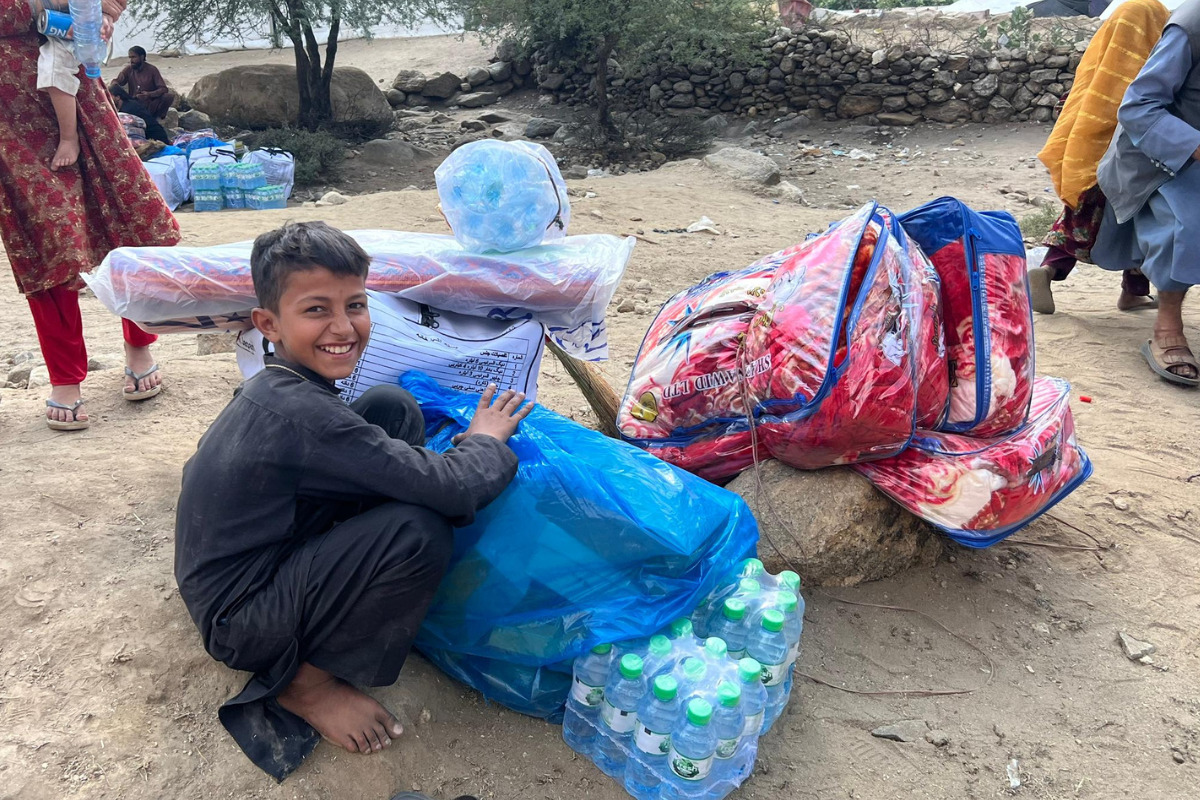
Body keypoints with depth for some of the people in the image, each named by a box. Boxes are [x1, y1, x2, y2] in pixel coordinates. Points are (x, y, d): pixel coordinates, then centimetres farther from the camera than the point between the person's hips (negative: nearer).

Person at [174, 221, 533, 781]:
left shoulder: (272, 389, 0)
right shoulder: (302, 414, -30)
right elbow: (454, 491, -28)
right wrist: (486, 439, -8)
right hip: (239, 623, -8)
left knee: (394, 408, -3)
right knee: (419, 534, -32)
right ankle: (306, 681, -7)